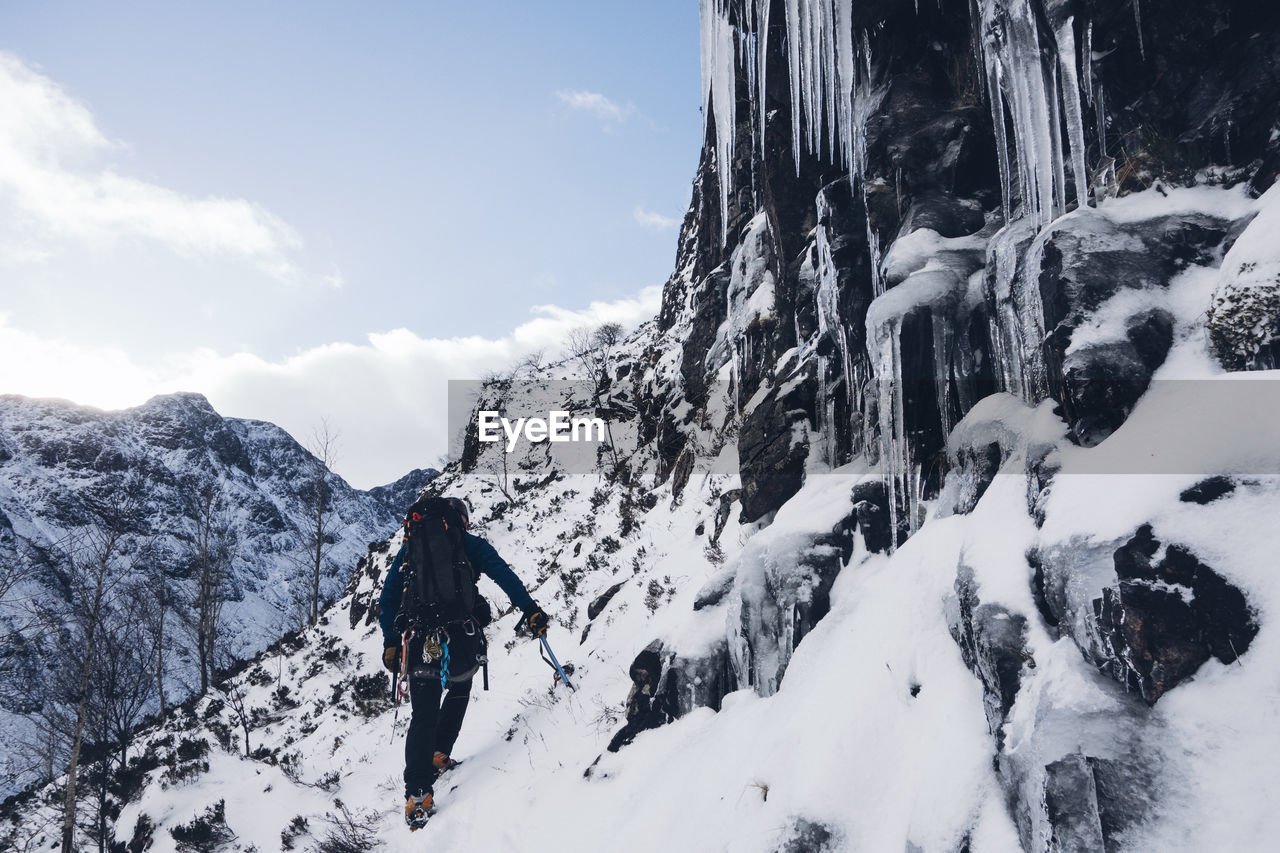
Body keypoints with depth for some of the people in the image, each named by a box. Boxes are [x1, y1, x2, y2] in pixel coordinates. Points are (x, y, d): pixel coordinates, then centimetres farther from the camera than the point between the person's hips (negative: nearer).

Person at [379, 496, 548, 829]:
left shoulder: (409, 546, 19)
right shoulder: (470, 544, 11)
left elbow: (387, 597, 16)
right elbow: (504, 575, -1)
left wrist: (390, 642, 20)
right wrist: (530, 610, -3)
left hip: (420, 643, 2)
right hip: (460, 641, -1)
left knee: (423, 716, 5)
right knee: (459, 691, 28)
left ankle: (417, 793, -6)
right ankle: (438, 754, 23)